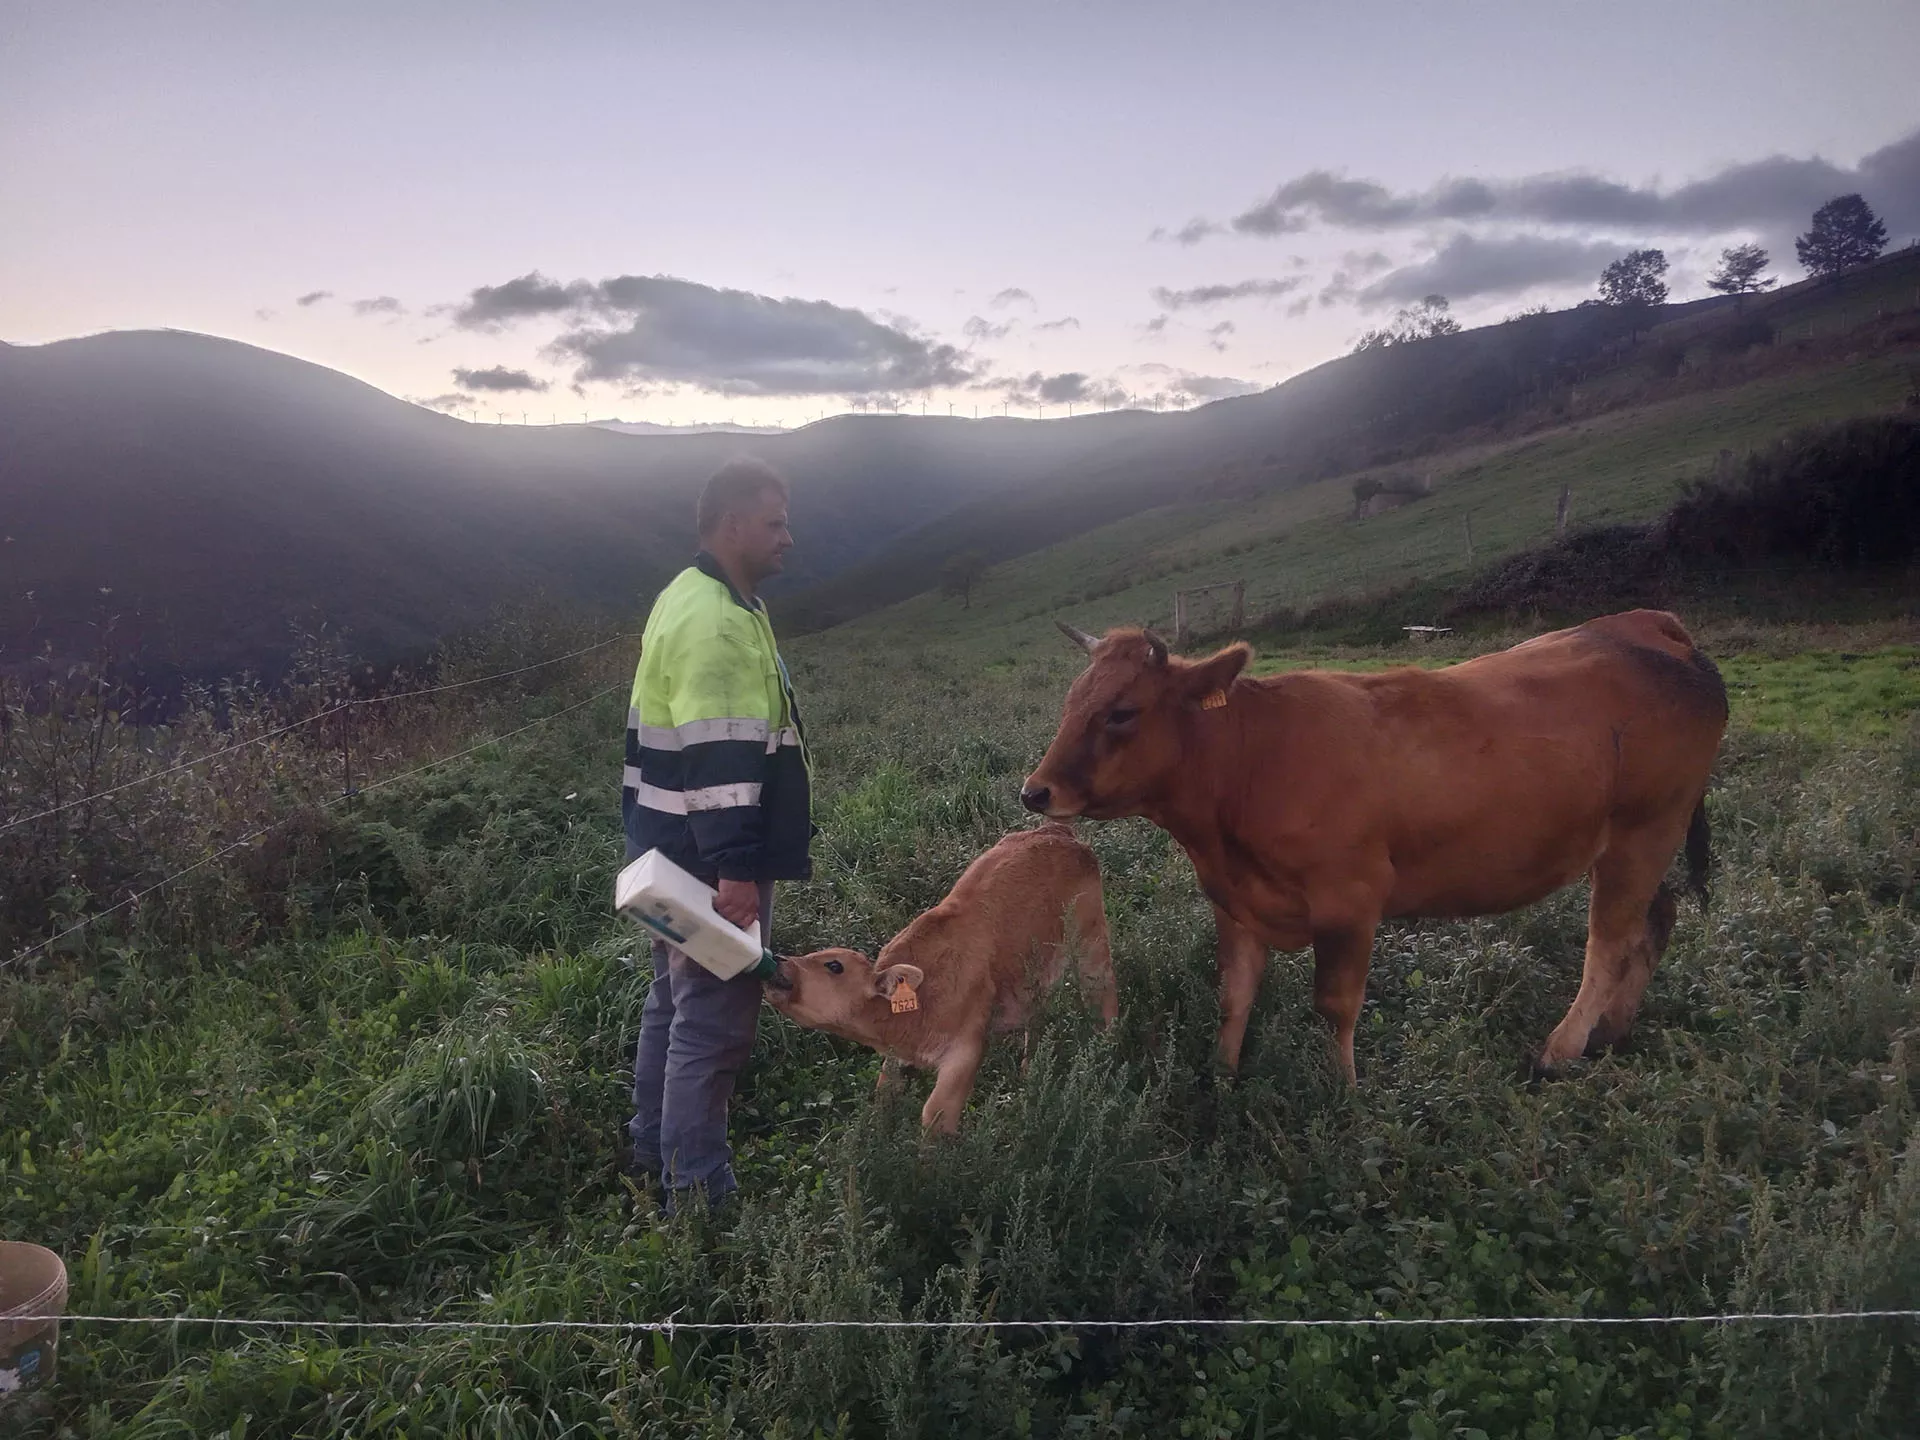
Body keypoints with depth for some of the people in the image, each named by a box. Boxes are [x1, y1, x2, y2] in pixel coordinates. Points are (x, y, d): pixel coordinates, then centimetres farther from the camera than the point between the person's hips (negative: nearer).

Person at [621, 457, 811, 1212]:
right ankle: (697, 1193, 6)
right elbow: (717, 756, -26)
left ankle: (652, 1150, 34)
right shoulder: (717, 620, -20)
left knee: (678, 1000, 20)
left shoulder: (697, 601, 13)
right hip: (710, 861, -11)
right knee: (714, 1021, -3)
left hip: (677, 849, 11)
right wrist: (734, 869, -27)